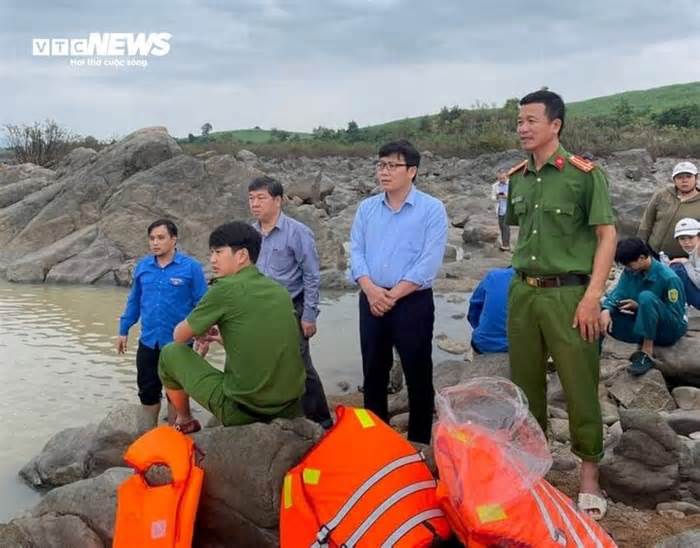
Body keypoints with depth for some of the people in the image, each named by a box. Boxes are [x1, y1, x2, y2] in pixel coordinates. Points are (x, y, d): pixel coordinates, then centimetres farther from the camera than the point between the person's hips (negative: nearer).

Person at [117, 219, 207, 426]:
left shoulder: (191, 267, -11)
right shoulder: (142, 266, 2)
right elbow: (134, 301, 12)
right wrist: (124, 331, 12)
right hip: (148, 342, 4)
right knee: (148, 391, 15)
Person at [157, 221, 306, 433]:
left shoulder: (225, 288, -9)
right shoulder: (280, 291, 8)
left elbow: (180, 336, 4)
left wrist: (200, 331, 24)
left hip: (242, 410, -6)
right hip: (289, 409, 6)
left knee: (171, 353, 12)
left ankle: (185, 422, 32)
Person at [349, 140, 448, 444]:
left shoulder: (432, 209, -5)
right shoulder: (366, 208, 10)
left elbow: (429, 263, -13)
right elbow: (356, 253, 4)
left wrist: (392, 296, -15)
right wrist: (371, 290, -13)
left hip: (413, 302, -4)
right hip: (371, 301, 5)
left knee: (417, 374, 3)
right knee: (373, 371, 12)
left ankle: (420, 441, 15)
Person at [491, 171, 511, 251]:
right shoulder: (495, 186, 6)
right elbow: (492, 197, 10)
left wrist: (507, 196, -20)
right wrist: (497, 197, -13)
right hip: (499, 208, 4)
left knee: (505, 226, -12)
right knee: (501, 227, 7)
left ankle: (506, 245, -11)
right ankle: (504, 244, 14)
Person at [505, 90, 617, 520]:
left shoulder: (584, 174, -7)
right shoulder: (516, 178, 10)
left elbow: (607, 235, -8)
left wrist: (592, 296, -15)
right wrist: (521, 282, 12)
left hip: (568, 293, -5)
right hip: (522, 292, 6)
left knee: (580, 387, 1)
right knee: (525, 384, 13)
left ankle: (590, 478, 14)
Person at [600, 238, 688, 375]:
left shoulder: (668, 278, -22)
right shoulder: (630, 271, -4)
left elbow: (677, 316, -20)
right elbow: (617, 294, -9)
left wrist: (639, 307, -25)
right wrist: (606, 311, -32)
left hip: (670, 329, -5)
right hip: (644, 327, 6)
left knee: (646, 297, -34)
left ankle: (647, 354, -28)